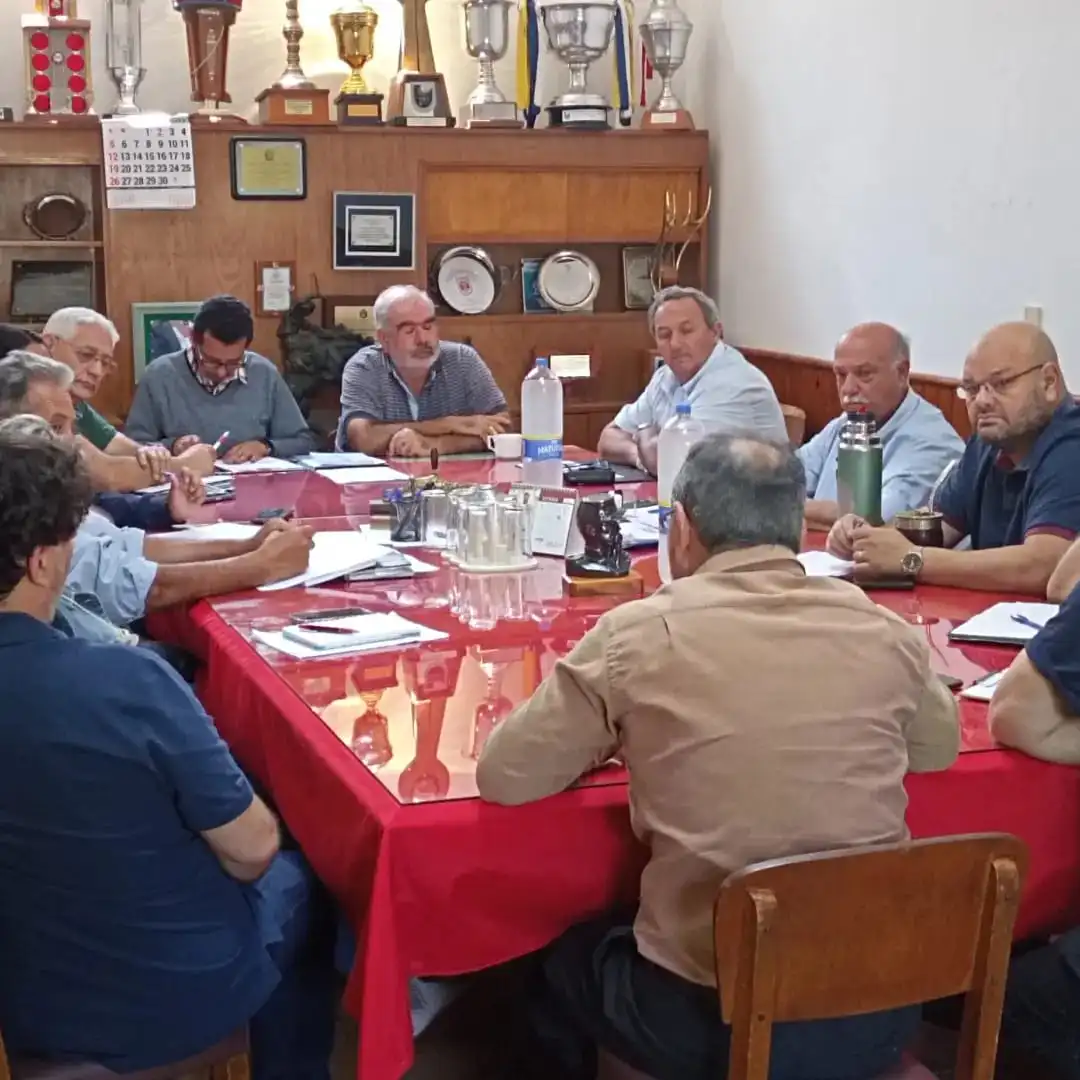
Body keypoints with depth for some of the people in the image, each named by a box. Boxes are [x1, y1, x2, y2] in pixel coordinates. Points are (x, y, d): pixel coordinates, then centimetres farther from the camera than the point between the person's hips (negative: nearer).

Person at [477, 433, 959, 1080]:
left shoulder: (638, 634, -11)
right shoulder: (884, 630, -2)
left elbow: (503, 777, -2)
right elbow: (940, 747, 18)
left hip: (713, 1016, -3)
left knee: (564, 962, 27)